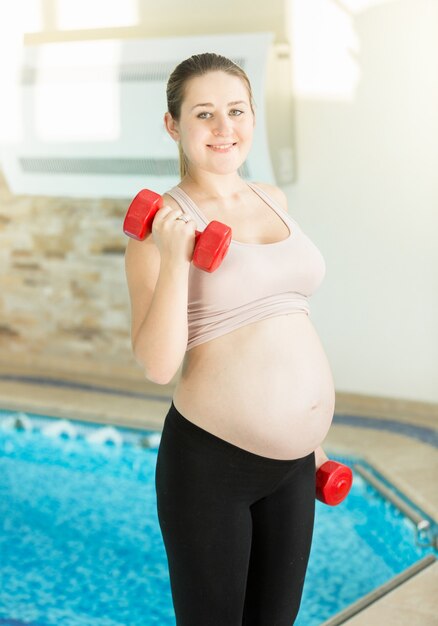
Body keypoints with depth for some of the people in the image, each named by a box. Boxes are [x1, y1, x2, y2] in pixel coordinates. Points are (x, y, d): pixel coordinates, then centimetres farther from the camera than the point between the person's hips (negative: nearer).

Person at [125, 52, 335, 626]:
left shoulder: (272, 200, 9)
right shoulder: (162, 220, -9)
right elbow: (158, 365, -16)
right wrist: (173, 257, -24)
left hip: (293, 466, 6)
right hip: (211, 463, -6)